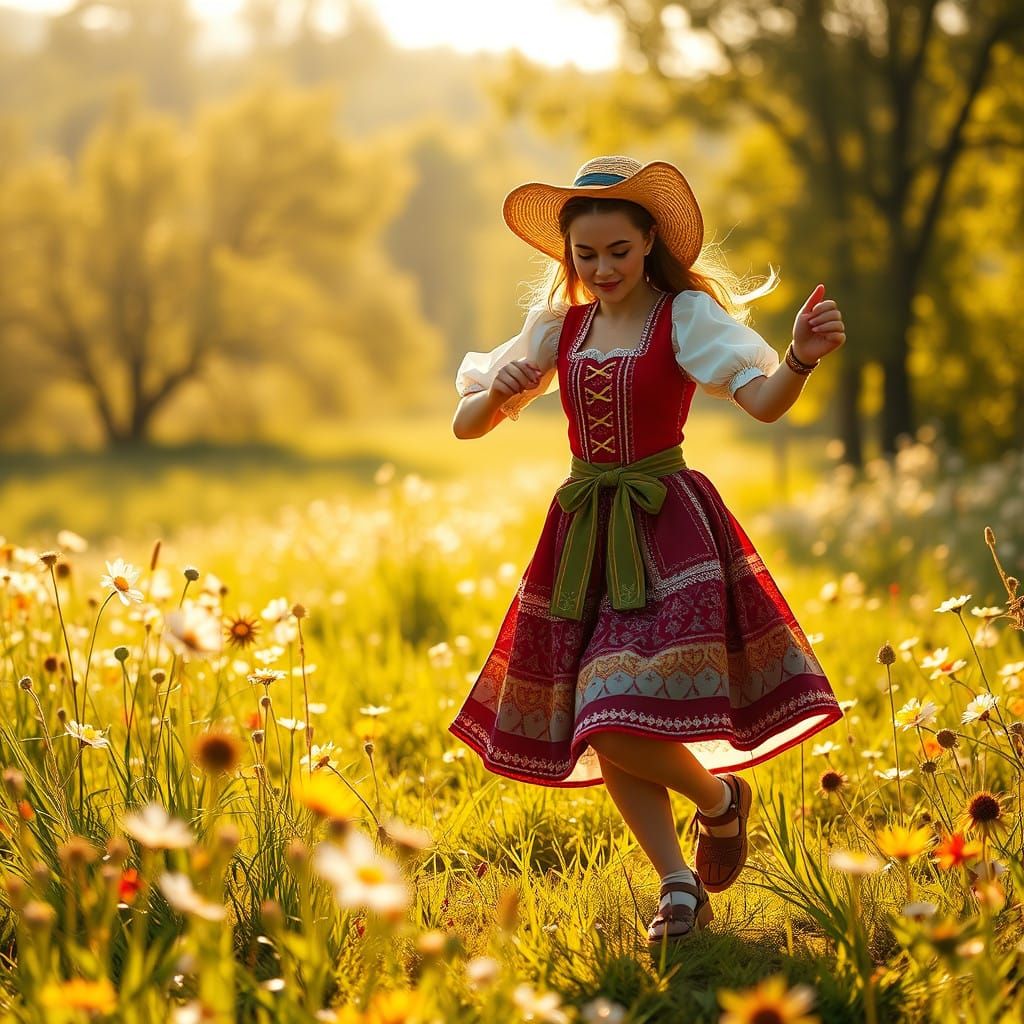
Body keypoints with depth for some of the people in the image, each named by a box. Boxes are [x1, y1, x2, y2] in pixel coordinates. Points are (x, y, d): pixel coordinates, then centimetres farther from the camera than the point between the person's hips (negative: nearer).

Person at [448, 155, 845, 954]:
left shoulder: (686, 315, -6)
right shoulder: (559, 329, 9)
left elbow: (764, 401, -22)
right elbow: (466, 426, 9)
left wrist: (802, 358, -44)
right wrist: (499, 392, -13)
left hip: (666, 528, -6)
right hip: (584, 533, 6)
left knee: (620, 722, -16)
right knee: (599, 735, 5)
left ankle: (719, 797, 13)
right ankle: (680, 888, 16)